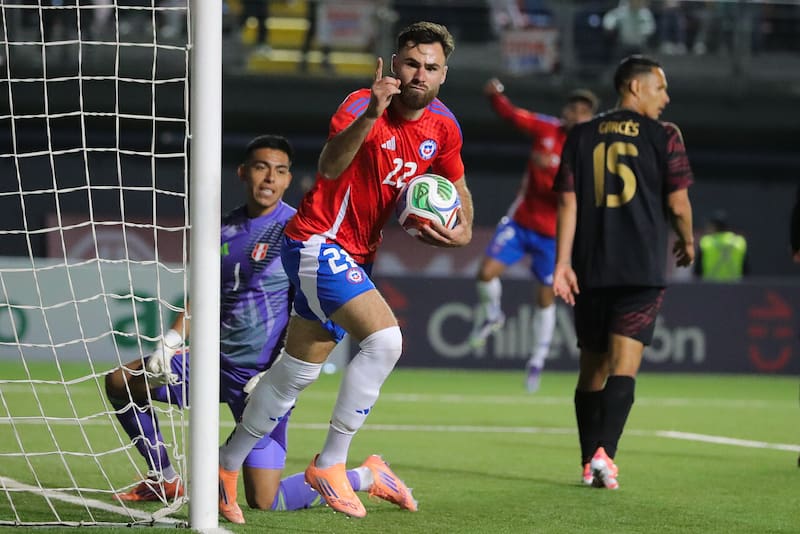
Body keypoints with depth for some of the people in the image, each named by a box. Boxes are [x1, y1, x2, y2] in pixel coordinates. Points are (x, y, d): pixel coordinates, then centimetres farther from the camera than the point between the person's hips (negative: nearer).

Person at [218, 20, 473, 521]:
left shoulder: (443, 127, 2)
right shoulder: (362, 106, -21)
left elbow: (457, 187, 18)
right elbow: (328, 169, -38)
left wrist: (463, 230, -3)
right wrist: (371, 114, -52)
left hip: (356, 255, 8)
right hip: (319, 241, -8)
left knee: (297, 372, 13)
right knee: (384, 338, -25)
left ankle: (226, 468, 26)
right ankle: (330, 464, -15)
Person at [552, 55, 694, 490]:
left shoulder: (581, 136, 9)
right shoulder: (663, 136, -1)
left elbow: (567, 201, 2)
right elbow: (678, 205, -2)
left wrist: (563, 263, 1)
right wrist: (687, 243, 17)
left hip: (590, 269, 4)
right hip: (643, 269, -3)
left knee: (592, 368, 13)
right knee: (623, 364, -8)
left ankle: (589, 463, 17)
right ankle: (604, 452, -25)